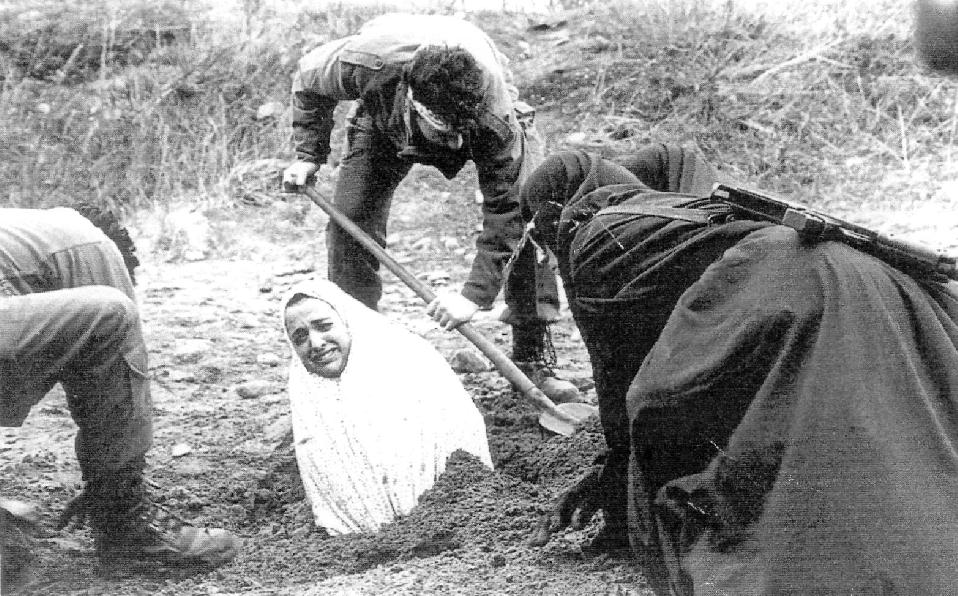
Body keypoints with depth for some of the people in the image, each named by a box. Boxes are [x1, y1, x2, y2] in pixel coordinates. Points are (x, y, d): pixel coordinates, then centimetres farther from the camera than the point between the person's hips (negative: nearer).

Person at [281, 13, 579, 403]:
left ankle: (533, 358, -8)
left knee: (526, 216, -20)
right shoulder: (364, 62, -43)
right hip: (385, 120, 1)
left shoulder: (497, 119, -45)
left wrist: (475, 296, -43)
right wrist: (309, 155, -17)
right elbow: (308, 81, -17)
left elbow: (505, 211, -37)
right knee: (350, 221, -15)